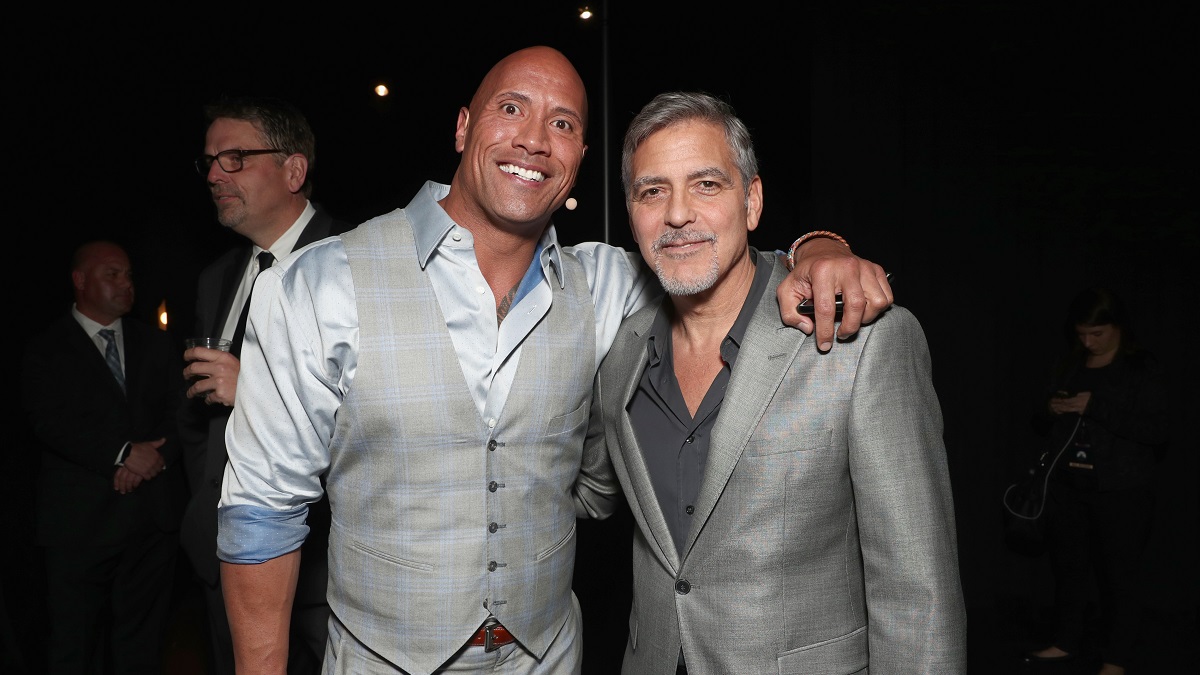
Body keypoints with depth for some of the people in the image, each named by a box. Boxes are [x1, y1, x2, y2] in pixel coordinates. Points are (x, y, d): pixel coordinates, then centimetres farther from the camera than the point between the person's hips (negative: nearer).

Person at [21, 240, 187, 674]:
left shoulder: (156, 344, 15)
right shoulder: (46, 349, 3)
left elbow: (179, 408, 6)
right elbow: (50, 423, -10)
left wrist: (158, 454, -13)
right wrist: (123, 454, -18)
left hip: (154, 514, 3)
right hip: (80, 519, -3)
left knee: (142, 639, 10)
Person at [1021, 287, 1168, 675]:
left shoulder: (1142, 368, -3)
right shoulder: (1068, 367, 11)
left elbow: (1158, 428, -14)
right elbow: (1044, 425, 18)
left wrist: (1096, 408, -21)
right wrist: (1051, 411, -5)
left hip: (1121, 491, -4)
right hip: (1067, 486, 5)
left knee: (1119, 573, 2)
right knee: (1068, 566, 11)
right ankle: (1067, 641, 26)